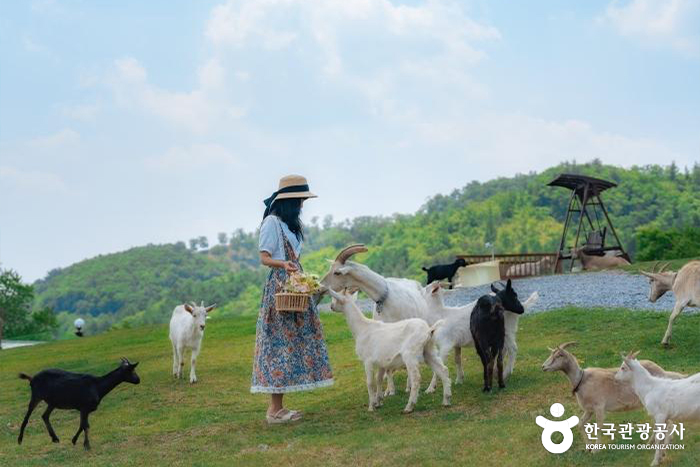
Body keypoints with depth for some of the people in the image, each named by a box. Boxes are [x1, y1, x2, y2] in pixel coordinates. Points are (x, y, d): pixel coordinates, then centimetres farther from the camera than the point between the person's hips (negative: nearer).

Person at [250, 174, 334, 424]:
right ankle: (275, 410, -7)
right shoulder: (272, 222, -8)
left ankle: (278, 407, 8)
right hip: (279, 287, -10)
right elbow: (265, 258, -12)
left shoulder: (288, 223, 19)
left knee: (292, 343, 6)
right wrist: (283, 264, -30)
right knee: (280, 343, -10)